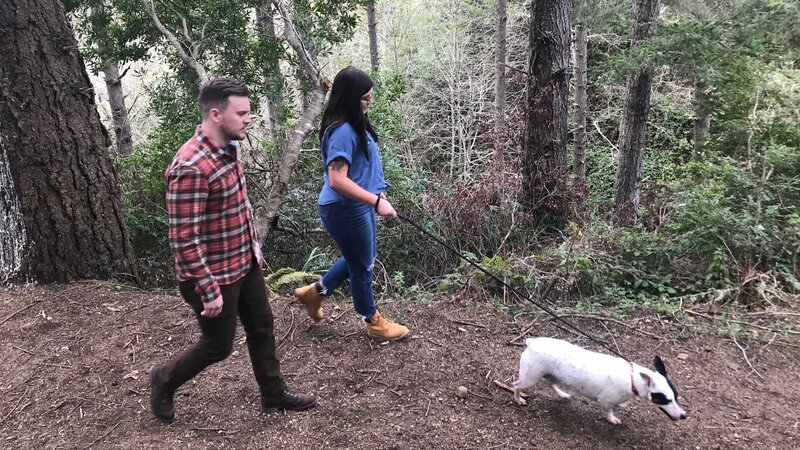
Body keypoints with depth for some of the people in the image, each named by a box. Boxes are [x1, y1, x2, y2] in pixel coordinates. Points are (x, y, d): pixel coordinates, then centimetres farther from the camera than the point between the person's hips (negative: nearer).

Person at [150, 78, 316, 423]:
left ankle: (273, 395, 36)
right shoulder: (191, 167, -29)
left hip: (244, 263, 9)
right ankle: (164, 380, 37)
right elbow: (184, 239, -28)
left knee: (261, 327, 18)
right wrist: (209, 290, -24)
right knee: (218, 346, 10)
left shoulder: (227, 148, 0)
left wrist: (253, 244, 18)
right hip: (214, 275, -8)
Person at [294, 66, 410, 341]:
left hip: (358, 206, 10)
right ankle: (373, 321, 30)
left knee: (363, 257, 24)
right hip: (345, 210, -10)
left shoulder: (356, 125, 6)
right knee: (362, 264, 9)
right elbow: (337, 180, -30)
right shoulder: (342, 132, -24)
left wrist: (376, 194, 22)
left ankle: (315, 292, 36)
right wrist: (377, 201, -31)